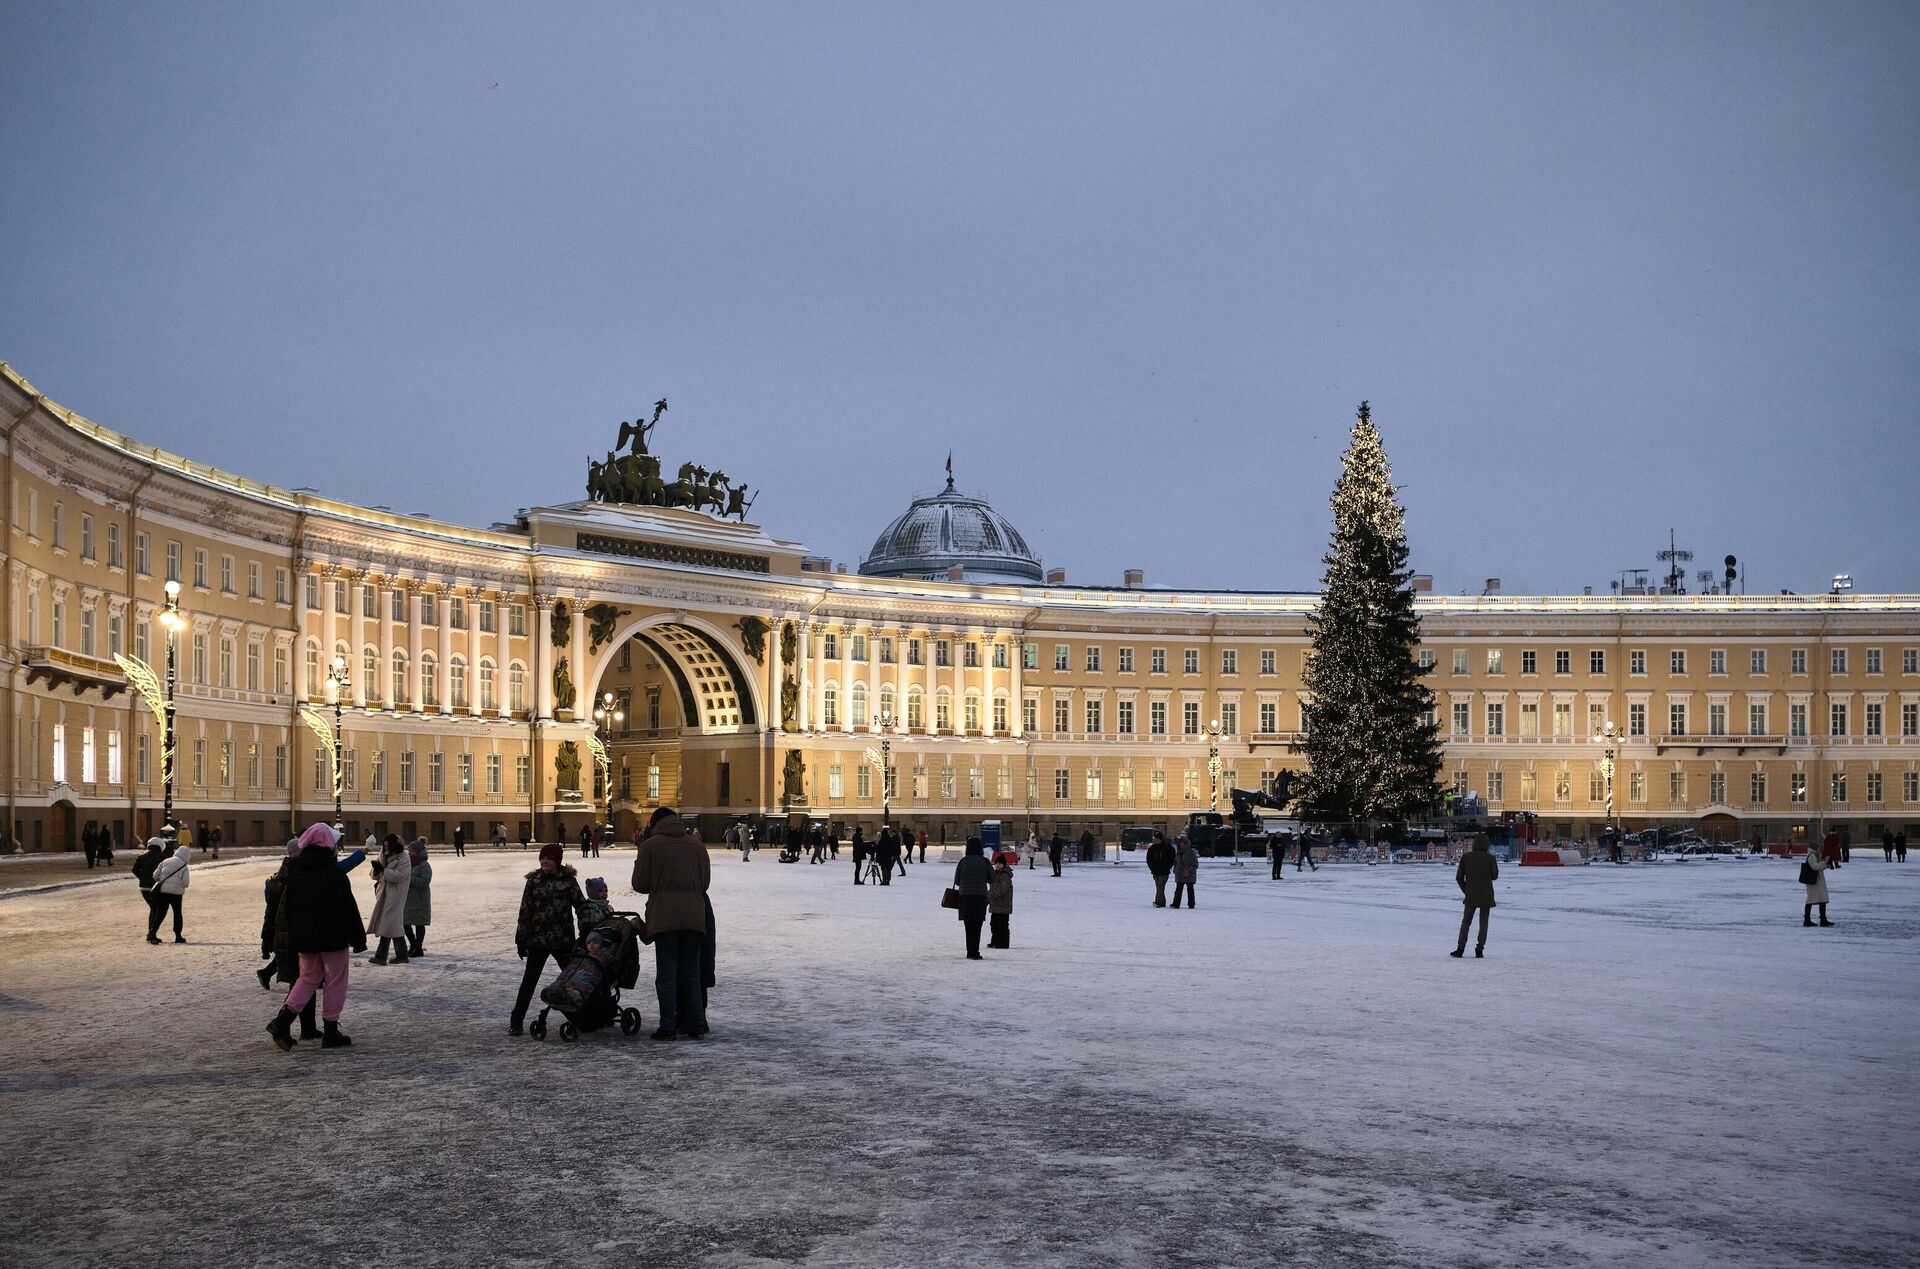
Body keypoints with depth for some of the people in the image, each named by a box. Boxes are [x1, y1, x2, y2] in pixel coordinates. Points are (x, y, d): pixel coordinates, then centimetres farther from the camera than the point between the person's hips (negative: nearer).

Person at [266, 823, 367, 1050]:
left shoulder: (294, 870, 4)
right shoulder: (334, 870, -14)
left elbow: (285, 905, 8)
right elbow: (348, 906, -13)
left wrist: (285, 937, 14)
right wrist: (358, 937, -7)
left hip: (303, 936, 6)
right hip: (332, 936, -6)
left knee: (308, 978, 17)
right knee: (335, 980, 7)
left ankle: (282, 1020, 0)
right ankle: (331, 1031, 8)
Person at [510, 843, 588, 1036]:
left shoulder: (568, 880, -1)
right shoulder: (534, 881, 0)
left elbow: (581, 905, 1)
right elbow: (525, 912, 1)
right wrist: (521, 939, -1)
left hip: (563, 940, 1)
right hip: (537, 940, 0)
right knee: (529, 981, 1)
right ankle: (515, 1021, 6)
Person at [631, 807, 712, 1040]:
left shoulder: (650, 846, -2)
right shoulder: (696, 844, 8)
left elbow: (640, 884, 0)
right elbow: (705, 882, 12)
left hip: (664, 917, -3)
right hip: (694, 917, 3)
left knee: (666, 973, 2)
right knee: (691, 972, 11)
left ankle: (668, 1026, 0)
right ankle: (696, 1024, 7)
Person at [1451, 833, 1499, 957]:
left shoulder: (1466, 857, -5)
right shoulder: (1490, 858, -9)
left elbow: (1459, 877, -2)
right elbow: (1495, 876, 0)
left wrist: (1465, 891, 10)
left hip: (1471, 896, 1)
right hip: (1486, 896, -1)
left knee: (1465, 921, 11)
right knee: (1483, 922, 10)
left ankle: (1460, 948, 4)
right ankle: (1479, 949, 7)